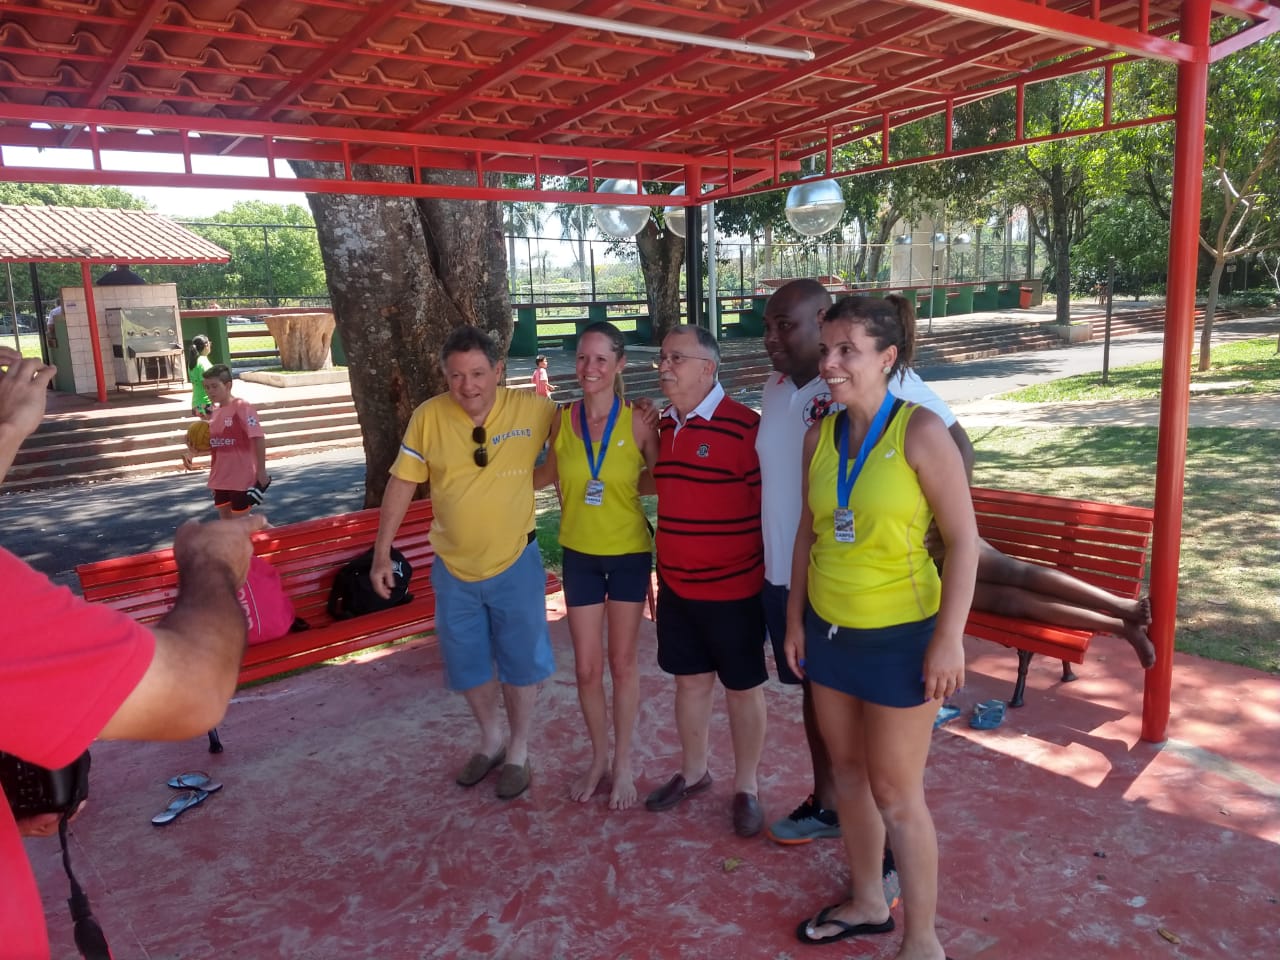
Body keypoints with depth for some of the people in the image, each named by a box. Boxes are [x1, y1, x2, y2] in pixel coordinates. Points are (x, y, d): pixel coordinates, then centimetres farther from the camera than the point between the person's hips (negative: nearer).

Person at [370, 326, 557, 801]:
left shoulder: (533, 408, -15)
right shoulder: (428, 417, -12)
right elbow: (402, 483, -3)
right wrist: (382, 553, -2)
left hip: (515, 564, -2)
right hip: (453, 568, 2)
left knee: (521, 662, 12)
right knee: (467, 664, 17)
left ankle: (519, 752, 34)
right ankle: (490, 741, 41)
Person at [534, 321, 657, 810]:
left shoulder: (638, 422, -14)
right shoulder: (562, 420, -6)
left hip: (629, 554, -2)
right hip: (579, 555, 2)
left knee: (622, 662, 11)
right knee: (587, 667, 9)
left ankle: (624, 762, 30)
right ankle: (598, 757, 33)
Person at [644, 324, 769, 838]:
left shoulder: (744, 426, -18)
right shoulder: (663, 425, 5)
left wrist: (772, 574, -11)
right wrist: (663, 565, 15)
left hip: (733, 588, -6)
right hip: (675, 584, 6)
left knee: (742, 689, 11)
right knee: (689, 680, 19)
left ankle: (747, 787, 28)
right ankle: (693, 771, 38)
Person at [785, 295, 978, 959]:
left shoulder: (920, 432, -15)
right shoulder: (820, 436, 1)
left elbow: (964, 540, -14)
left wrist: (950, 638, -15)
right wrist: (794, 619, 10)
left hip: (900, 635, -6)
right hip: (830, 629, 6)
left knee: (896, 793, 5)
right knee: (848, 773, 19)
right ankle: (867, 903, 40)